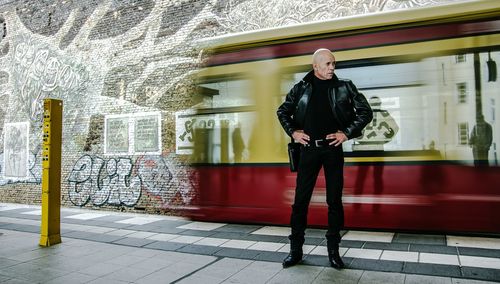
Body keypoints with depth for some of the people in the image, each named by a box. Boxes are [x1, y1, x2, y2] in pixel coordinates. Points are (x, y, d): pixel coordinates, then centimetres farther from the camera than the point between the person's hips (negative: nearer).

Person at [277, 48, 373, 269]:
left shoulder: (344, 87, 3)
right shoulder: (301, 89, 4)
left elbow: (366, 112, 4)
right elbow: (282, 111, 15)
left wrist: (347, 133, -6)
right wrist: (292, 131, 1)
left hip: (333, 149, 0)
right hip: (309, 149, 1)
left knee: (334, 201, 5)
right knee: (300, 199, 3)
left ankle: (333, 251, 18)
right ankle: (295, 249, 15)